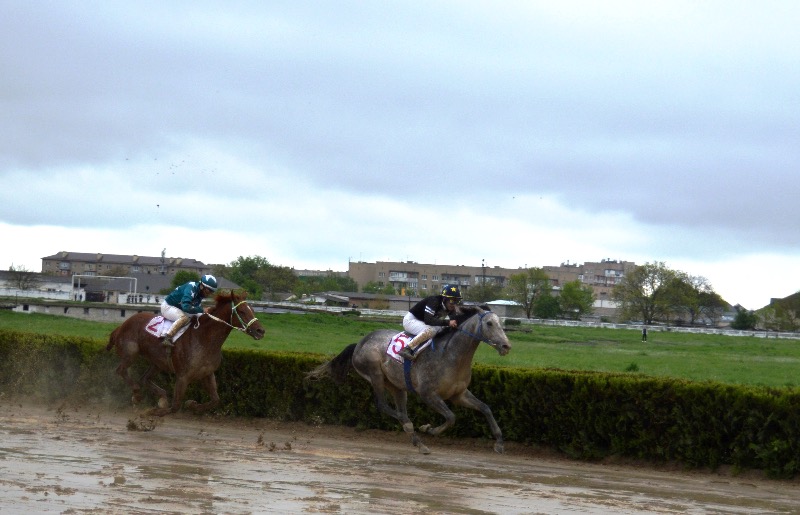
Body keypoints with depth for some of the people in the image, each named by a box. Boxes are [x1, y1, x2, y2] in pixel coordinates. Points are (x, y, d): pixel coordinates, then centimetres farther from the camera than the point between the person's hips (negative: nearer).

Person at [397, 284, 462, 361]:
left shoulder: (451, 308, -6)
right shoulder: (434, 301, -28)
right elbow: (428, 320, -39)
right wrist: (447, 322, -44)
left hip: (422, 322, 8)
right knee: (430, 330, -34)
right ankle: (407, 349, -33)